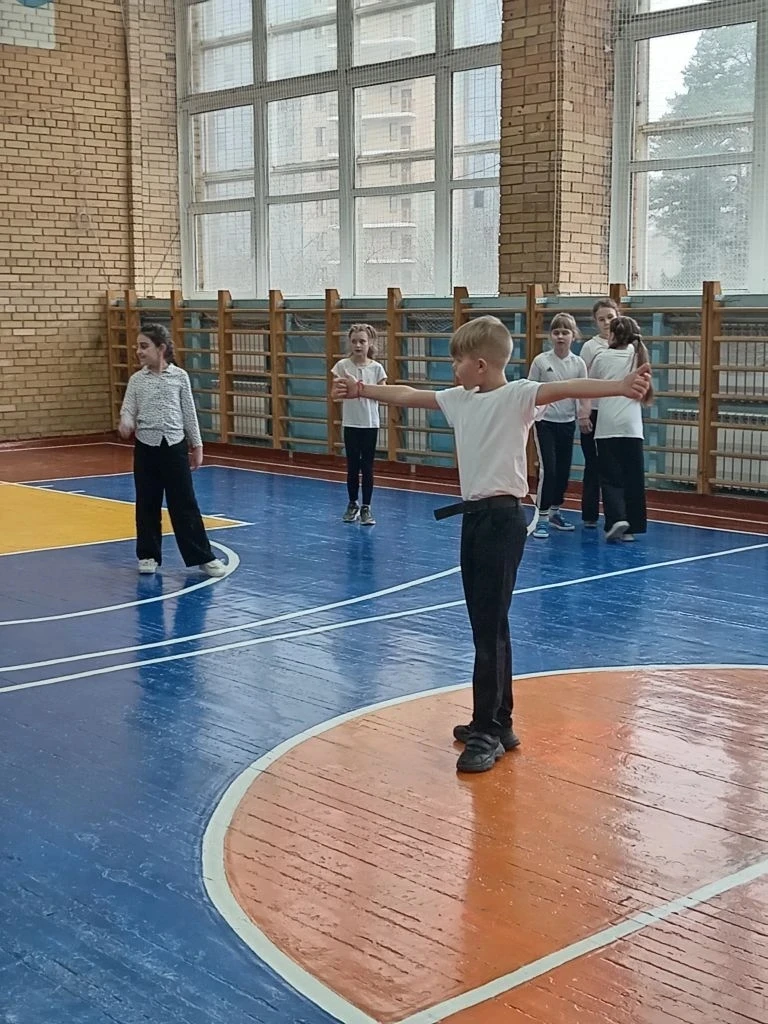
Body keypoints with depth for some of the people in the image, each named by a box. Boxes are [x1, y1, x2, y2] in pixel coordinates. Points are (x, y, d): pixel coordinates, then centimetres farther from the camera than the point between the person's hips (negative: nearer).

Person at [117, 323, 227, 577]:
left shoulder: (179, 376, -1)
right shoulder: (136, 380, 2)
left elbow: (189, 413, 4)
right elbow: (128, 409, -1)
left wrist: (196, 445, 5)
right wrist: (126, 422, -25)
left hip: (174, 447, -2)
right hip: (145, 448, 2)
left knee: (185, 504, 0)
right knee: (147, 505, 8)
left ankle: (203, 556, 7)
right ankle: (149, 555, 20)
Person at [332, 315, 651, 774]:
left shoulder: (517, 395, -12)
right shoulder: (460, 399, 13)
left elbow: (566, 389, -29)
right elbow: (408, 395, 26)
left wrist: (620, 386, -44)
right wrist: (362, 390, 36)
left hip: (502, 518, -9)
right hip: (476, 516, 9)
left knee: (490, 627, -6)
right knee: (489, 626, 14)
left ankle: (487, 732, 2)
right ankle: (498, 723, 25)